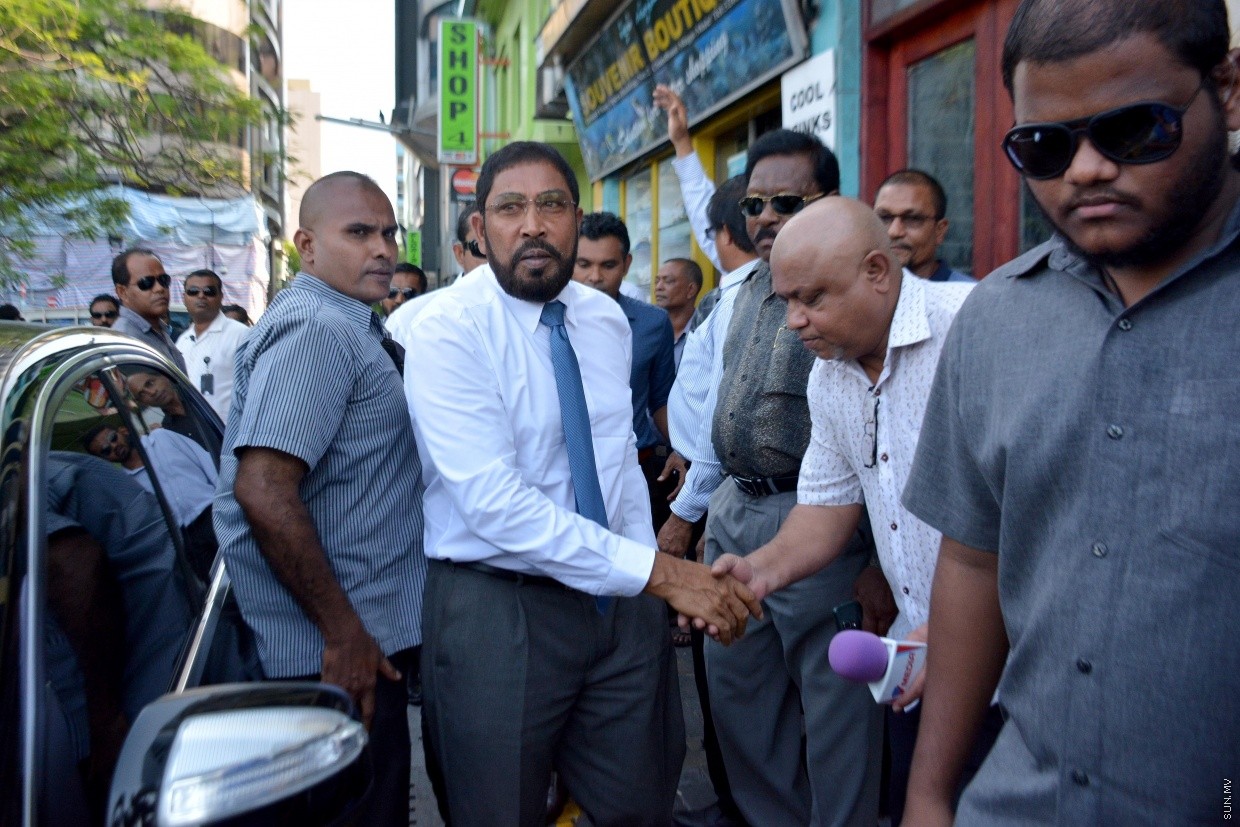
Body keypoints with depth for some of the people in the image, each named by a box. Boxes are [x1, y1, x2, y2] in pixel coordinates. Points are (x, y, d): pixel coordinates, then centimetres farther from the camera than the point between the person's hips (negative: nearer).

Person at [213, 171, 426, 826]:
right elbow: (263, 491, -27)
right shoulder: (318, 329, -17)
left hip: (362, 635, 10)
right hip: (338, 650, -10)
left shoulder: (348, 327, 15)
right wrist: (344, 634, -21)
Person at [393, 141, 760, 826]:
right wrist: (657, 572, -24)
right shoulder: (445, 331, -15)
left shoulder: (607, 320, 6)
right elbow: (494, 501, -24)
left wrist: (663, 572, 0)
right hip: (497, 609, -5)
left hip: (620, 601, 6)